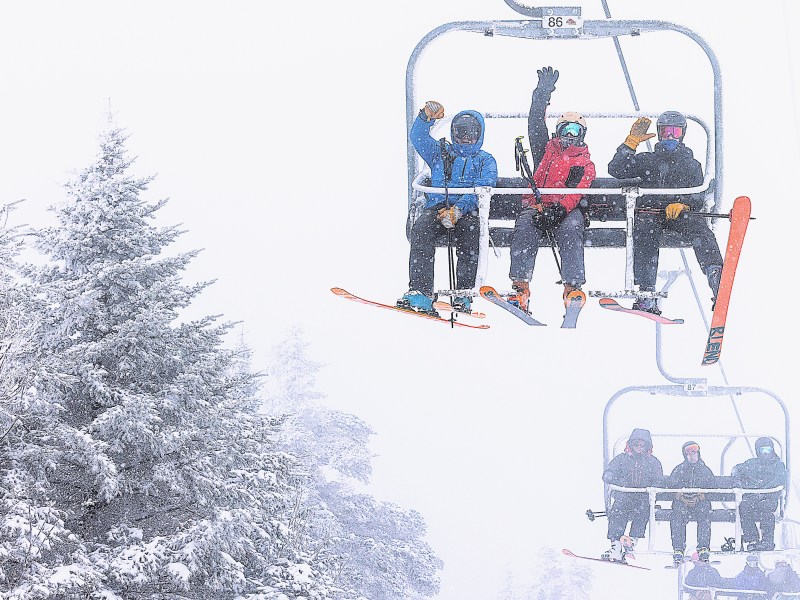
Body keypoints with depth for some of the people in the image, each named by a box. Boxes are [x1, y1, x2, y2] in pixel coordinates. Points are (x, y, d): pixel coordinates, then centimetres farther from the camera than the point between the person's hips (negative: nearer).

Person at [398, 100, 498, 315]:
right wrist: (426, 117, -12)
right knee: (421, 229, -31)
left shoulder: (486, 161, 17)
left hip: (467, 211, -2)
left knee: (471, 229, -36)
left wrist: (457, 210, -20)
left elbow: (480, 191, -2)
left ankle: (463, 295, -32)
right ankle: (420, 293, -39)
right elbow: (417, 137, 8)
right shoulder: (440, 153, 25)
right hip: (437, 207, 2)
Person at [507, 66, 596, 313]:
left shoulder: (585, 165, 17)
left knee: (572, 228, -35)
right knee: (524, 228, -31)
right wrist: (543, 92, 12)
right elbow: (535, 123, 17)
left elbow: (577, 192, -1)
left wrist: (560, 209, -20)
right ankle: (520, 287, -44)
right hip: (536, 206, 1)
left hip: (566, 211, -1)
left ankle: (572, 287, -46)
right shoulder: (546, 150, 28)